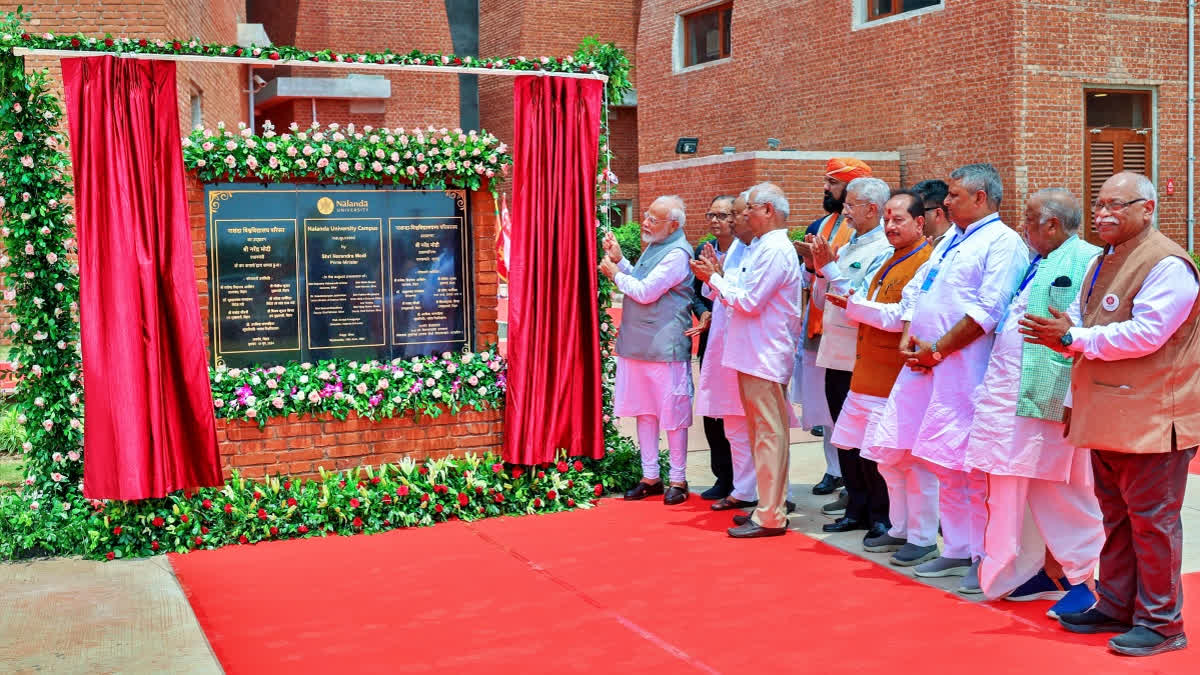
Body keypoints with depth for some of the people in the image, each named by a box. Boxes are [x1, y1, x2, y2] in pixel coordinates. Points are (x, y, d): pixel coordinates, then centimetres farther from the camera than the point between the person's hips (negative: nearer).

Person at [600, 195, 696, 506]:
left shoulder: (677, 253, -15)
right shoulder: (653, 248, 15)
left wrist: (615, 273, -5)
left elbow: (645, 292, -19)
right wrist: (618, 260, 8)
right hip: (638, 344, 9)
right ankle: (650, 477, 23)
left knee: (672, 414, 1)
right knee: (644, 410, 13)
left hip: (665, 348, -9)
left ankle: (678, 480, 11)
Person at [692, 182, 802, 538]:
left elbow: (749, 301, -19)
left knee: (768, 433, -6)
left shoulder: (775, 251, -15)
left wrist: (714, 278, -7)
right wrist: (716, 277, 12)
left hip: (765, 358, -10)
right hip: (755, 355, 10)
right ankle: (769, 506, 23)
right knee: (762, 433, 14)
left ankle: (770, 517, -1)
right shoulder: (764, 247, 17)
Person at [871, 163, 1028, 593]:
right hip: (926, 364, 9)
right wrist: (908, 337, 5)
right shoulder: (951, 239, 21)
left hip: (966, 370, -9)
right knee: (944, 465, 13)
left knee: (973, 468, -5)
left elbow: (988, 311, -17)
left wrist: (937, 349, -14)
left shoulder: (1003, 243, -7)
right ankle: (957, 551, 23)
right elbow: (920, 292, 22)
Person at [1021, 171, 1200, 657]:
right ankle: (1116, 607, 28)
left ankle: (1161, 622, 11)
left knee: (1151, 518, 0)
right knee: (1115, 516, 16)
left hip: (1152, 418, -9)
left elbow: (1145, 334, -23)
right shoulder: (1103, 262, 16)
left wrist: (1072, 338, -20)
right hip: (1107, 415, 9)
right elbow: (1079, 321, 20)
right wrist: (1062, 334, 1)